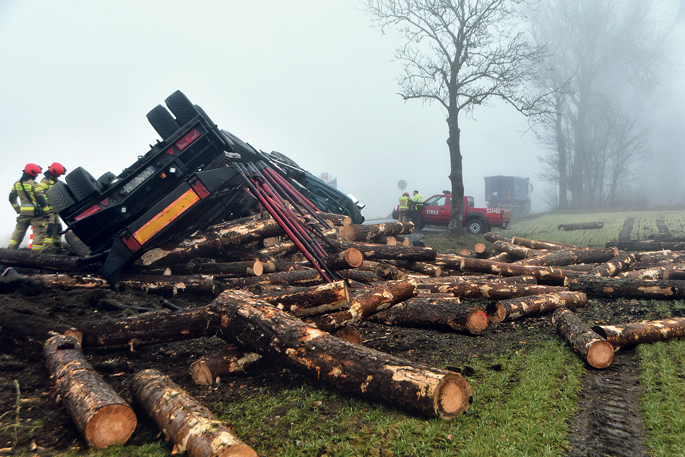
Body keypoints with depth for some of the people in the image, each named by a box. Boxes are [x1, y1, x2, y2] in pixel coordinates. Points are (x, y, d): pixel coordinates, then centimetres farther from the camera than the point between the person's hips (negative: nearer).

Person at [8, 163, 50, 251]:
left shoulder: (17, 184, 9)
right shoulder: (34, 185, -13)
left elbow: (12, 198, 15)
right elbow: (41, 200, -16)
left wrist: (18, 209, 21)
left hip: (23, 213, 7)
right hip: (35, 213, -6)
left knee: (19, 230, 20)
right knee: (39, 232, -1)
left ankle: (11, 249, 20)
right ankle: (36, 252, -3)